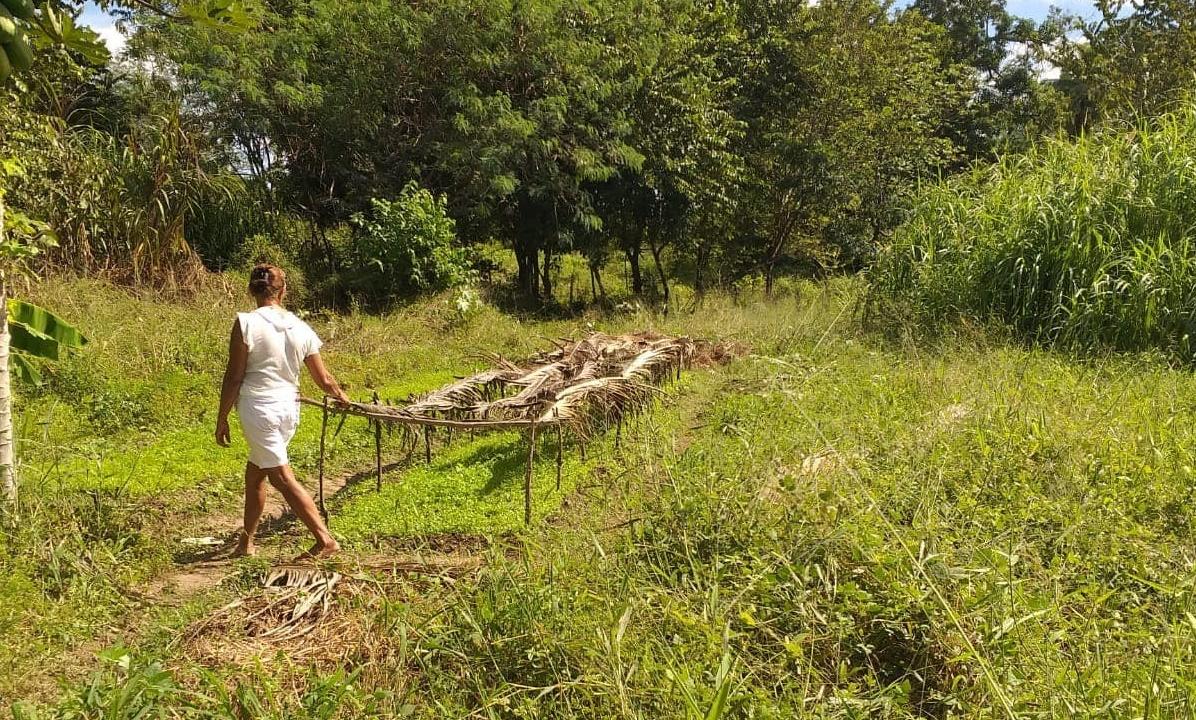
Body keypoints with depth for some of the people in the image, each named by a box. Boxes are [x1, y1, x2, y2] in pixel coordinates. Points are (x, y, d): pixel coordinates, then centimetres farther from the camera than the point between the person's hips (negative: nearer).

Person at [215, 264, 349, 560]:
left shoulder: (246, 323, -10)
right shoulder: (301, 328, 3)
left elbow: (233, 377, -9)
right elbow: (324, 379, 7)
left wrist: (222, 419, 0)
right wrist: (342, 397, 27)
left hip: (258, 408, -6)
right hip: (289, 409, 6)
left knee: (282, 477, -4)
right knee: (255, 473, 21)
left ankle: (325, 539, -10)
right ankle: (246, 540, 31)